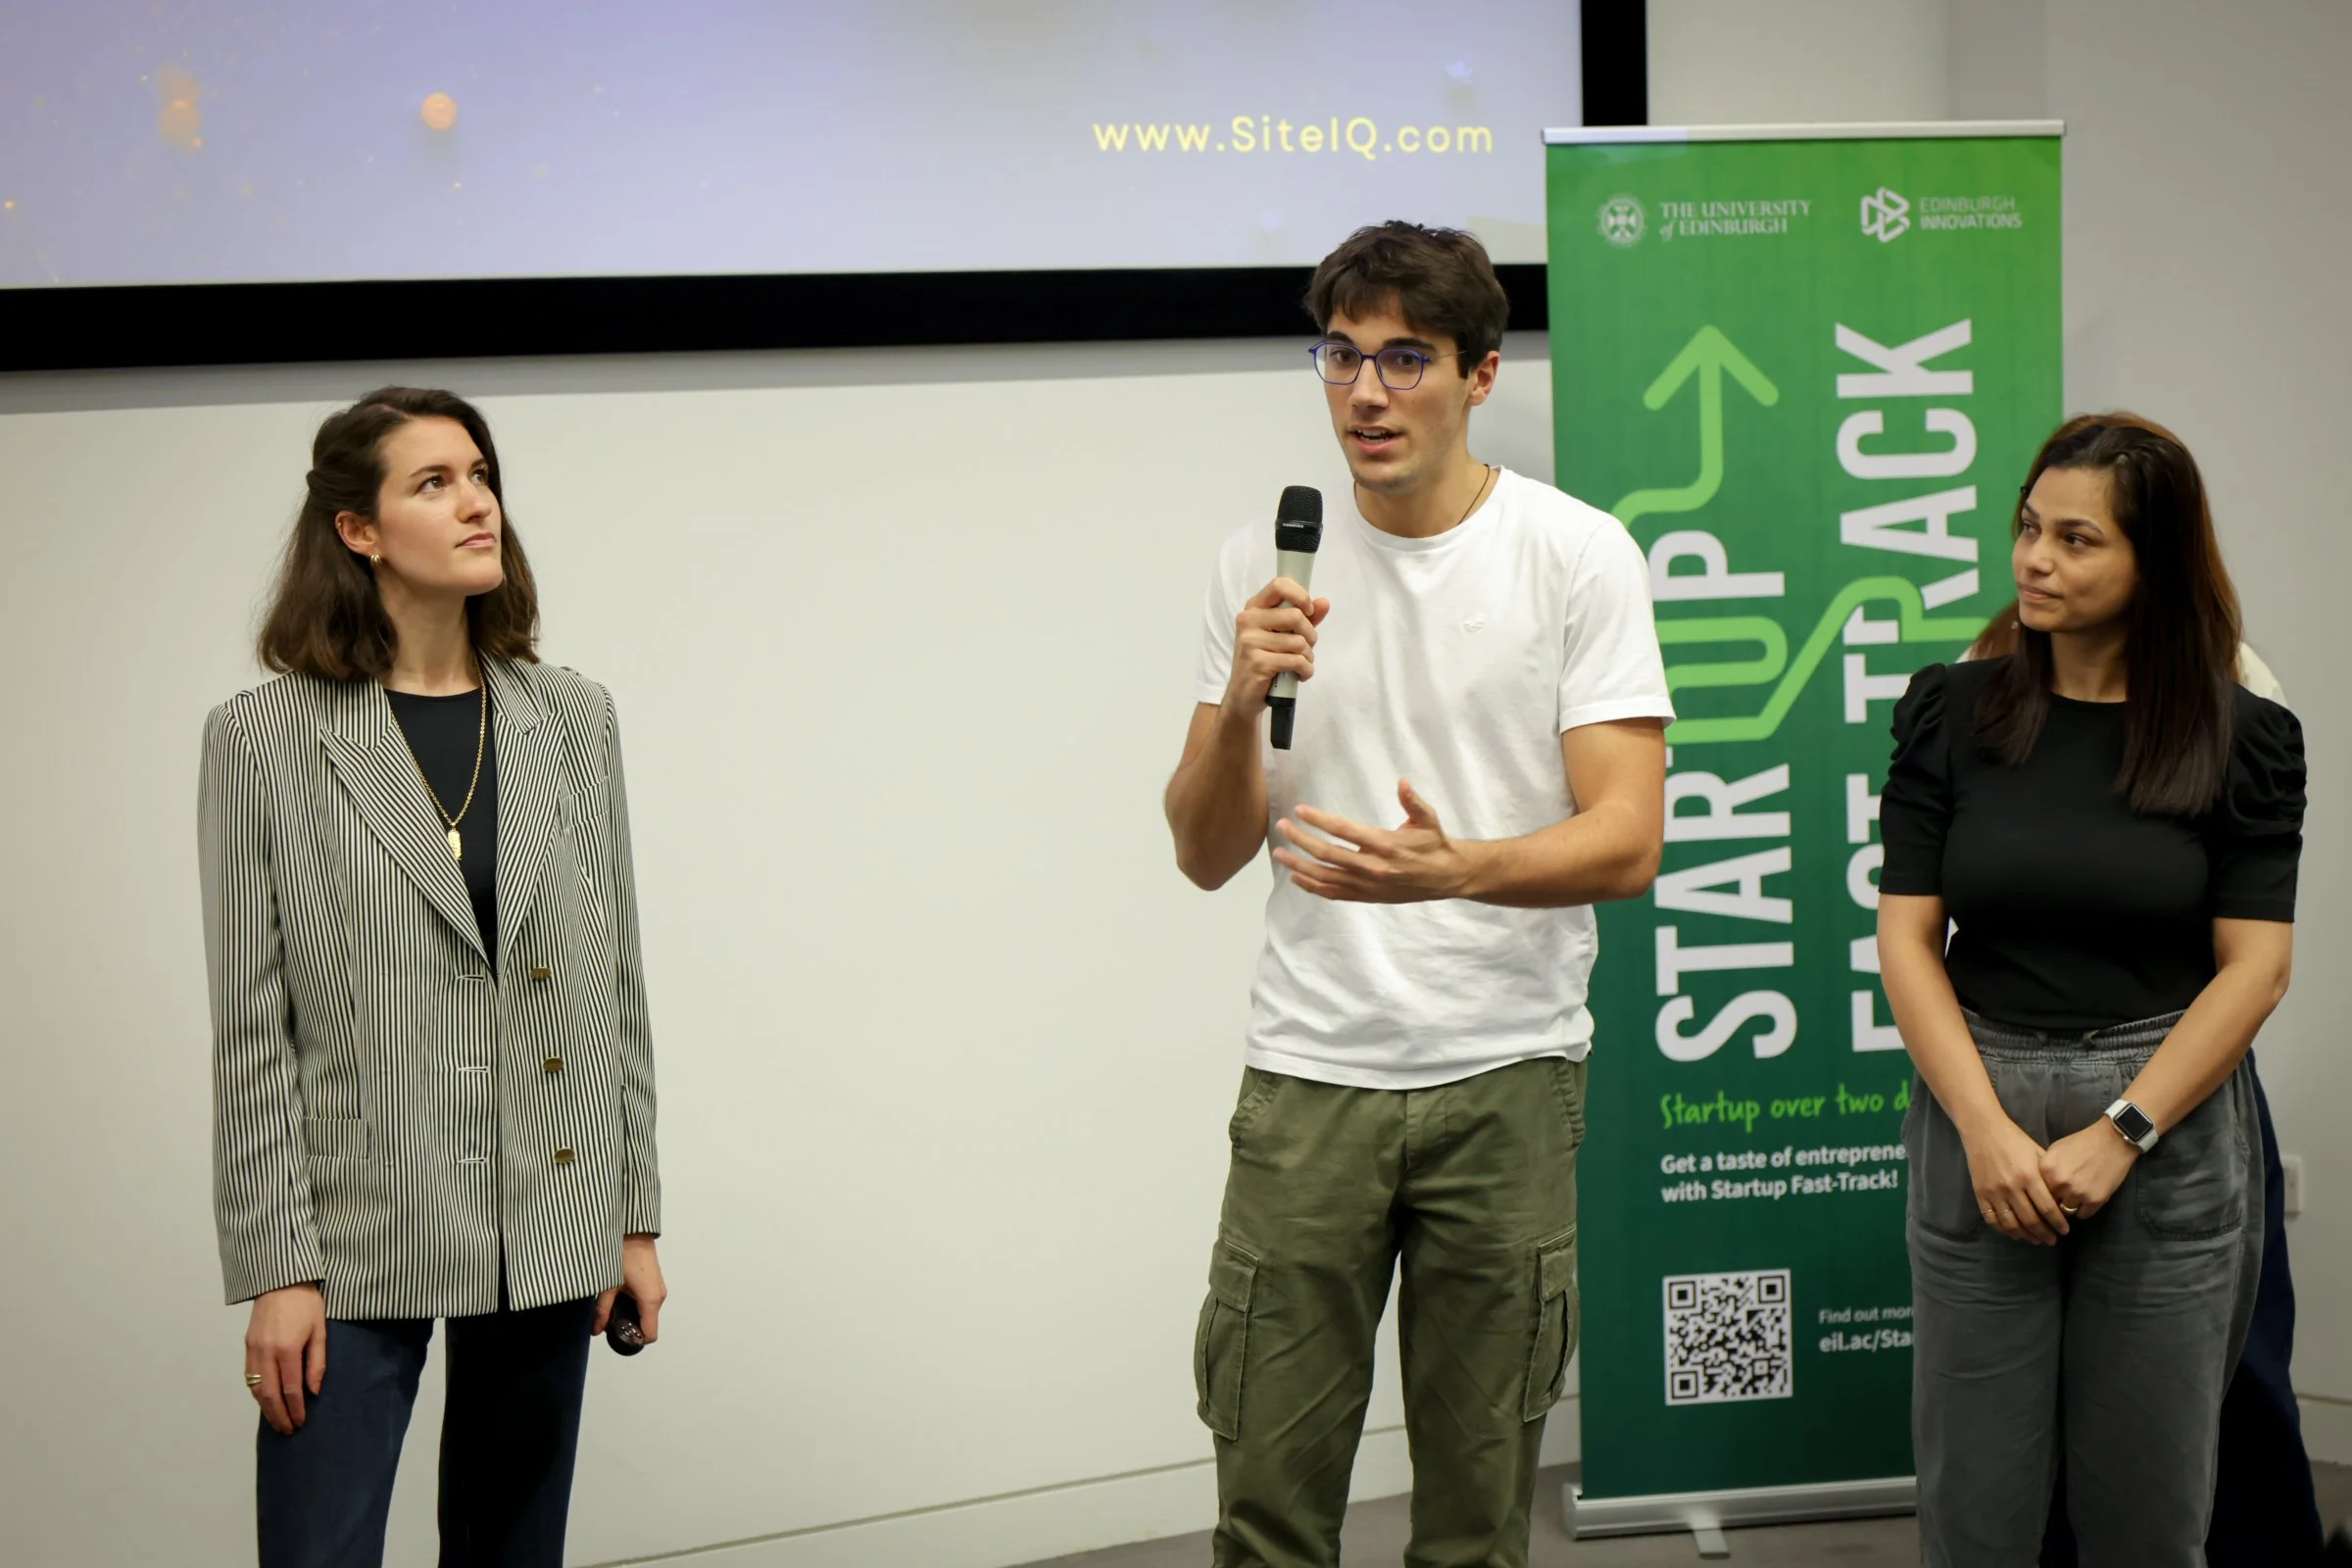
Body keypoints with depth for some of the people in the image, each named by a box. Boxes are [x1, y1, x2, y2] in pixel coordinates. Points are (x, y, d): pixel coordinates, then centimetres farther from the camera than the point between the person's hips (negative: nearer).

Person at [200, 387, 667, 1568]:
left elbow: (615, 982, 9)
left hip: (548, 1235, 4)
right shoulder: (264, 739, -4)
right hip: (360, 1246, -4)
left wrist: (636, 1215, 6)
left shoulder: (572, 720, 6)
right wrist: (275, 1269, -9)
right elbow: (250, 1027, -5)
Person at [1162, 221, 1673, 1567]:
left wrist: (1454, 869, -29)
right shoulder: (1265, 564, 5)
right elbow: (1207, 855, 4)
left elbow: (1627, 845, -10)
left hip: (1508, 1076, -2)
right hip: (1309, 1073, 2)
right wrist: (1241, 705, -16)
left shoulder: (1579, 557, -4)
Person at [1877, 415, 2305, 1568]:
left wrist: (2117, 1135, -12)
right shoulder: (1952, 714, 3)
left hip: (2171, 1127, -1)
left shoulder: (2243, 739, -1)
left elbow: (2254, 965, -4)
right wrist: (1989, 1130, -11)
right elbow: (1906, 937, -1)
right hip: (1978, 1109, 1)